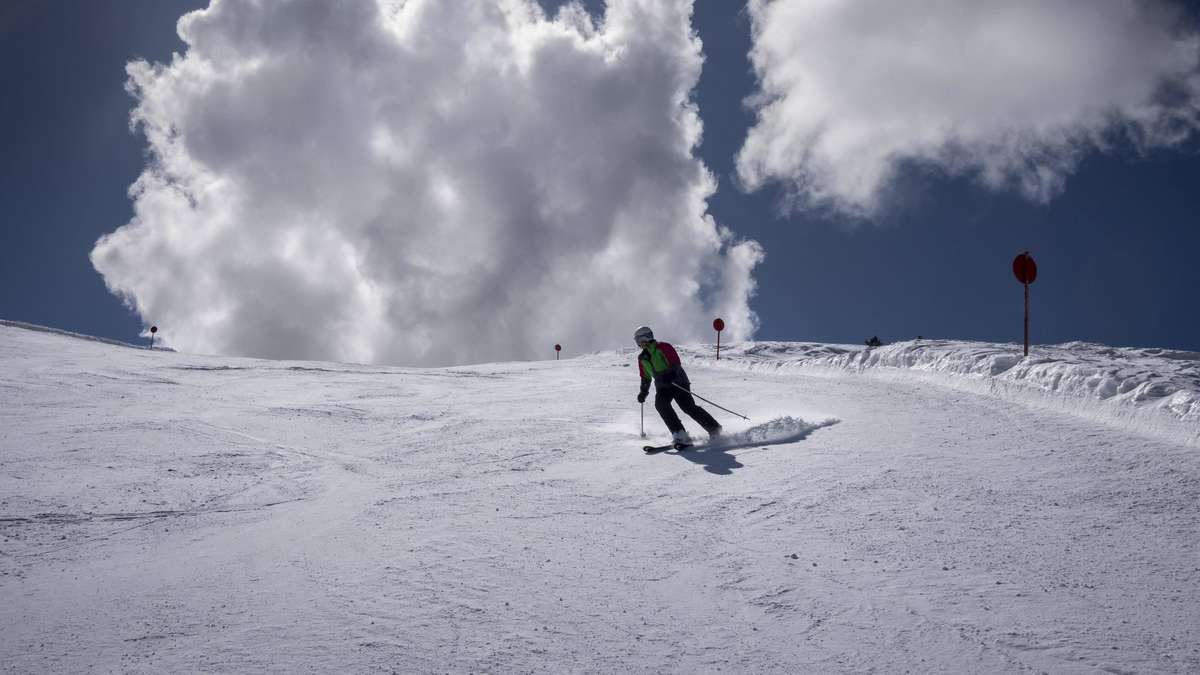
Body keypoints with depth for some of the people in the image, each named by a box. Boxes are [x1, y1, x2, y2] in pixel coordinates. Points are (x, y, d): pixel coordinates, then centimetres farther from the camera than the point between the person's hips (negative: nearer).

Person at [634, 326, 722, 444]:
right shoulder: (642, 358, 12)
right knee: (660, 404, -24)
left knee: (689, 407, -18)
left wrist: (669, 375, -34)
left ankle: (715, 429, -8)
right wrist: (643, 392, 14)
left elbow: (676, 363, -17)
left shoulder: (663, 347, -7)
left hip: (678, 381, -5)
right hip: (662, 387, 5)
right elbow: (645, 377, 24)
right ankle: (679, 434, -29)